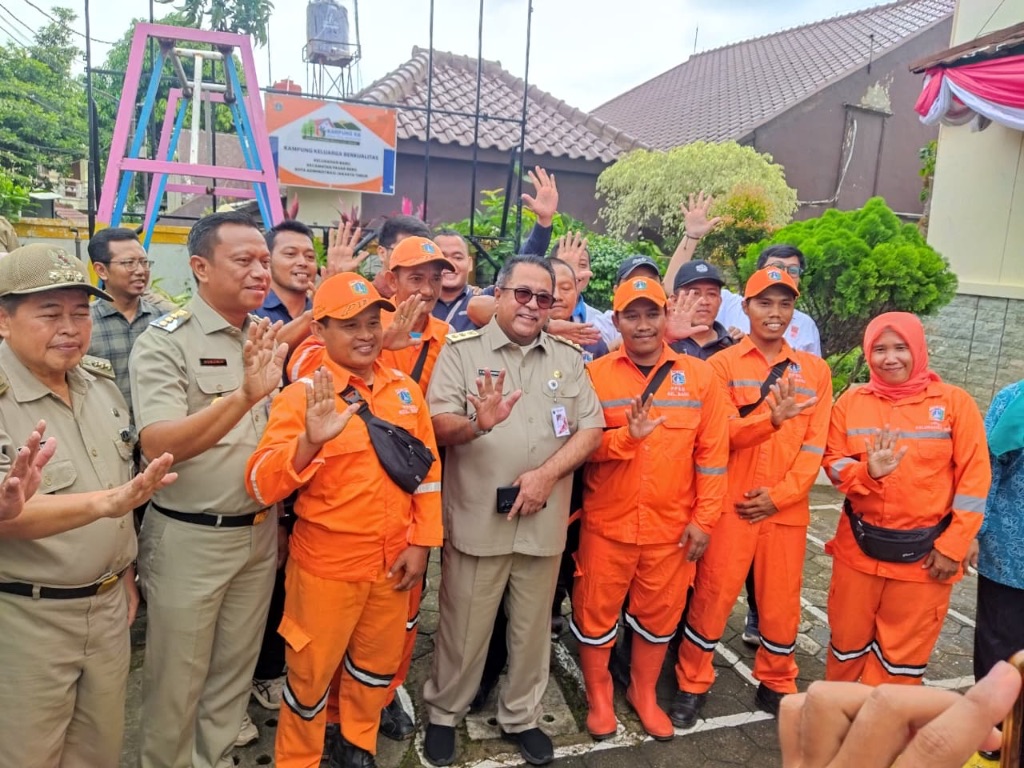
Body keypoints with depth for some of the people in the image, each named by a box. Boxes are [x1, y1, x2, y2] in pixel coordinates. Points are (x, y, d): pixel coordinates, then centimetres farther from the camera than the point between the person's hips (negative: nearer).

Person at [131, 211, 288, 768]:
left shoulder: (268, 338, 4)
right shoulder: (164, 341, -14)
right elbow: (157, 445, -26)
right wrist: (245, 395, -40)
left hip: (259, 532, 6)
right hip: (188, 539, -5)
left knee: (236, 669, 20)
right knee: (177, 681, 11)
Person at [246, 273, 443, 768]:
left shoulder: (405, 390, 0)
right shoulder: (303, 395, -13)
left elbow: (428, 470, 6)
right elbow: (261, 486, -22)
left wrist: (421, 543, 1)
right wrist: (310, 441, -38)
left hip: (392, 562, 4)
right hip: (326, 566, -4)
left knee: (378, 663, 22)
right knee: (311, 673, 14)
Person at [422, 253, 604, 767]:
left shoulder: (568, 358, 7)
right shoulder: (462, 349, -2)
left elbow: (591, 430, 3)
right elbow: (437, 427, -11)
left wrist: (547, 472, -11)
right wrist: (477, 424, -32)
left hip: (543, 520, 3)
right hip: (476, 518, -3)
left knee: (532, 627, 16)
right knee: (464, 628, 10)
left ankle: (522, 717, 37)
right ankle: (444, 714, 34)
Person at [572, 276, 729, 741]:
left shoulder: (698, 376, -1)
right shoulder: (595, 375, -4)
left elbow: (712, 453, 0)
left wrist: (703, 518, -3)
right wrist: (626, 436, -24)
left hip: (671, 526, 1)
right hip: (606, 524, -1)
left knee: (660, 614, 15)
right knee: (596, 612, 11)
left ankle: (644, 694, 39)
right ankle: (598, 698, 34)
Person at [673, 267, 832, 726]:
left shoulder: (815, 371, 6)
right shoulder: (722, 365, 0)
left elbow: (815, 445, 1)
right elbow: (723, 434, -10)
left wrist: (779, 494, -9)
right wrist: (771, 418, -28)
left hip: (786, 507, 2)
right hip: (732, 505, -2)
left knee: (782, 601, 12)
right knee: (712, 596, 4)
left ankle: (776, 686, 33)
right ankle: (692, 685, 22)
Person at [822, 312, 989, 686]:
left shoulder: (954, 402, -5)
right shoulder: (852, 401, 2)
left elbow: (974, 480, -5)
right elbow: (833, 462, 2)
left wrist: (952, 546, -9)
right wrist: (867, 471, -20)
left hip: (924, 552, -2)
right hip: (859, 547, 2)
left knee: (905, 650, 9)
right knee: (848, 637, 15)